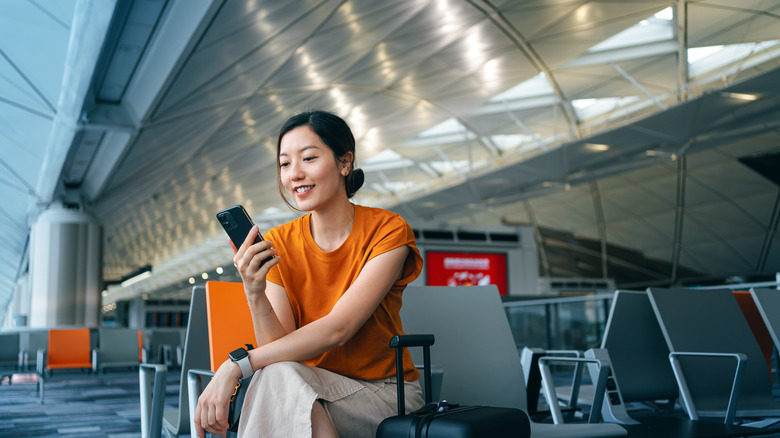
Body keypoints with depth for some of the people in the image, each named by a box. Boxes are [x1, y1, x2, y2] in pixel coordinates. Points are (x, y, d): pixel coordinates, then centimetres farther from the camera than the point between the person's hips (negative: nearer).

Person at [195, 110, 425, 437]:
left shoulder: (388, 231, -12)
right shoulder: (277, 245, -1)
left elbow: (337, 329, -22)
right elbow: (280, 347, -8)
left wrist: (234, 366, -27)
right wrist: (255, 294, -27)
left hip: (386, 393, -3)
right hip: (311, 386, 3)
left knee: (278, 377, -30)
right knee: (276, 373, -31)